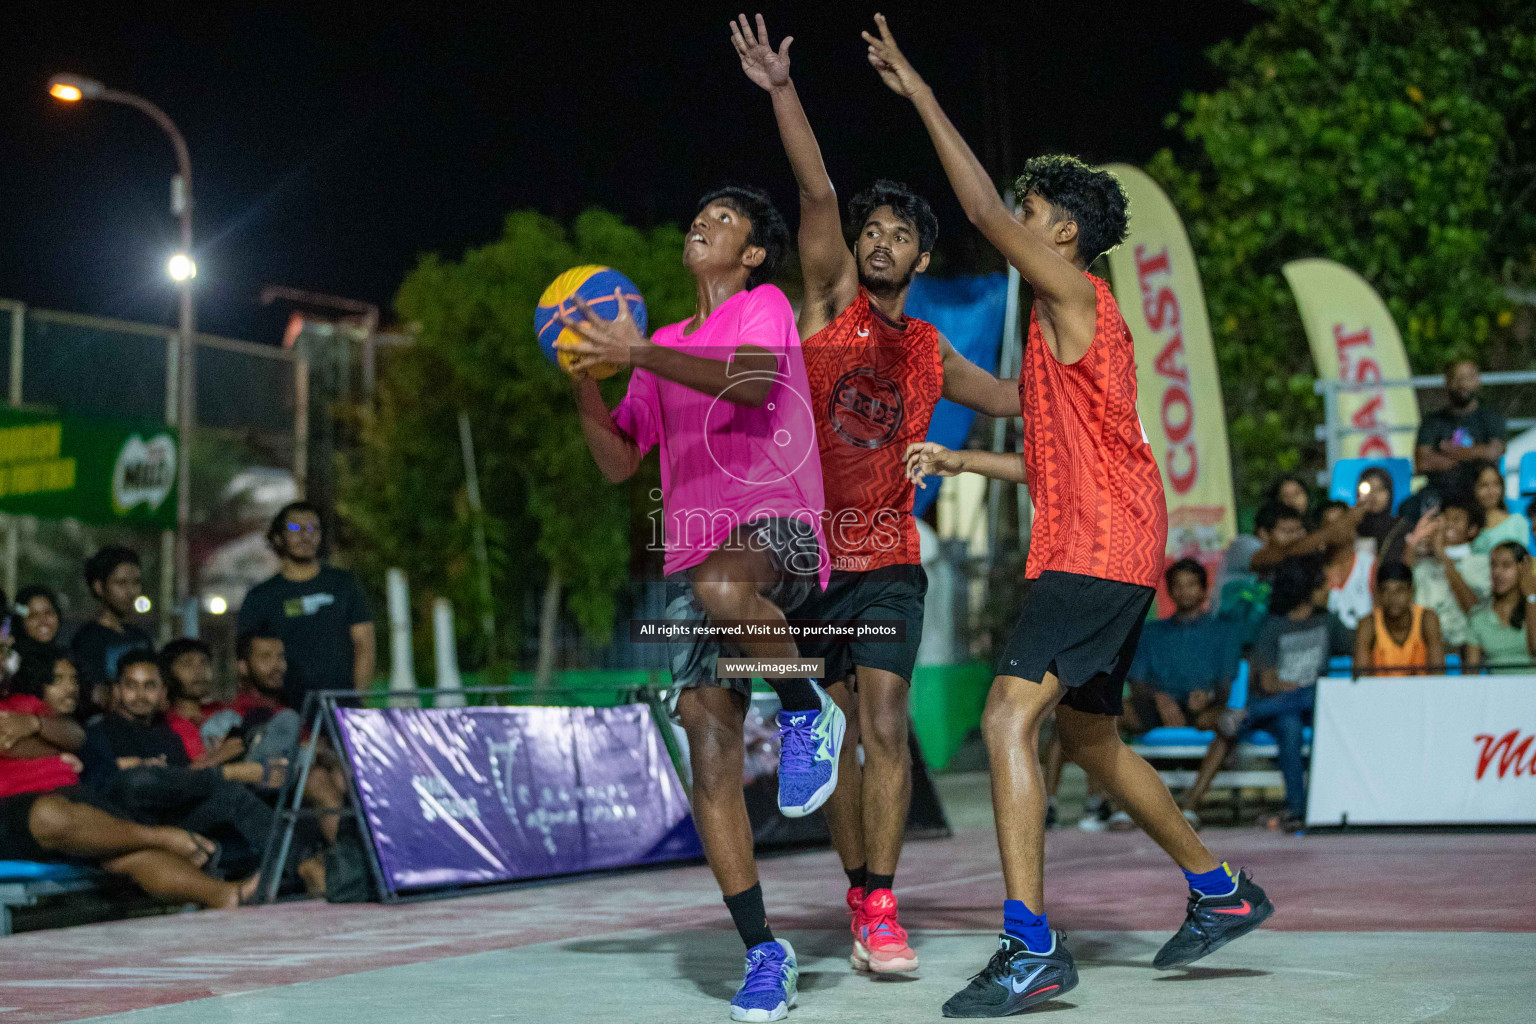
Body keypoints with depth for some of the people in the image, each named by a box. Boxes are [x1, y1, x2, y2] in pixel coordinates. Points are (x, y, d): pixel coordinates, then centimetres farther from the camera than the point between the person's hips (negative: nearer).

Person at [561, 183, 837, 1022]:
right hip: (695, 553, 6)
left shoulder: (764, 305, 7)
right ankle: (764, 954, 0)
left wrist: (638, 354, -24)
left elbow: (755, 383, -15)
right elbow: (619, 462, 21)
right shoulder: (668, 349, 25)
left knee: (721, 586, -42)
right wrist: (584, 383, 5)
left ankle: (807, 710, -14)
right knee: (710, 756, -6)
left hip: (776, 525, -5)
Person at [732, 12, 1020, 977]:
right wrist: (783, 91, -19)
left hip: (888, 561, 1)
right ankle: (861, 898, 21)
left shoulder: (931, 354, 13)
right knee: (839, 739, 6)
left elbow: (1013, 397, 28)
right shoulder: (830, 302, 4)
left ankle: (881, 909, -10)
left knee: (885, 726, -13)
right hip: (806, 552, -1)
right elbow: (818, 192, -9)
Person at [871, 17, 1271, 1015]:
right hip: (1110, 554, 11)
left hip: (1097, 553, -11)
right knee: (1090, 738, 20)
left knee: (1009, 719, -20)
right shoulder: (1068, 323, 22)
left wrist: (920, 94, -12)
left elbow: (985, 210, -17)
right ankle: (1221, 890, 32)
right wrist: (957, 461, 24)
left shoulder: (1077, 295, -6)